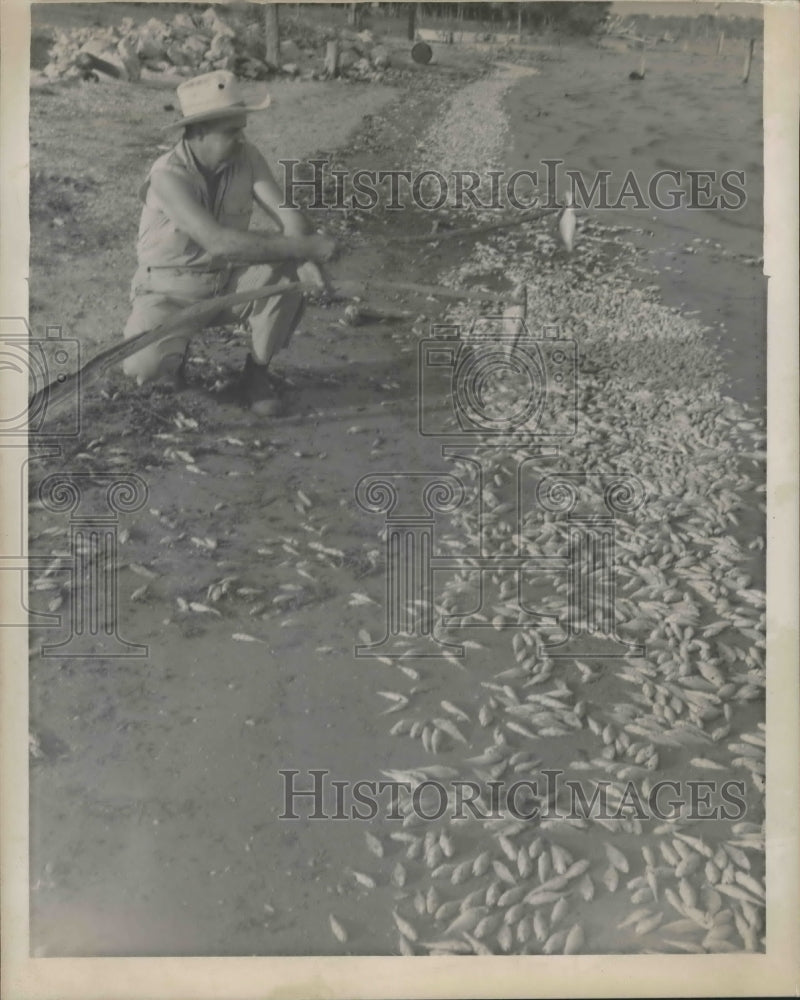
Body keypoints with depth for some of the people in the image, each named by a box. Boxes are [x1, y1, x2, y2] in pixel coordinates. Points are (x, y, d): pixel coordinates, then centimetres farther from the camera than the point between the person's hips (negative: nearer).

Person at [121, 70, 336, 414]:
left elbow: (286, 214, -13)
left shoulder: (246, 157, -9)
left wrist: (304, 258, -37)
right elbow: (219, 242, -37)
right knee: (142, 365, -31)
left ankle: (257, 373, -7)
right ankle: (174, 350, 9)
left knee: (287, 266, -24)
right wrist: (307, 247, -36)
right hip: (172, 290, -4)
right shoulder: (168, 175, -25)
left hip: (228, 282, 4)